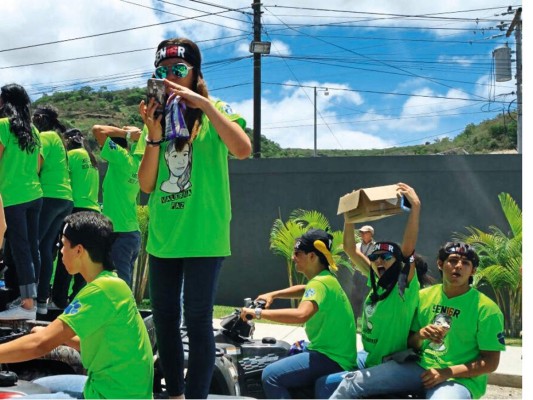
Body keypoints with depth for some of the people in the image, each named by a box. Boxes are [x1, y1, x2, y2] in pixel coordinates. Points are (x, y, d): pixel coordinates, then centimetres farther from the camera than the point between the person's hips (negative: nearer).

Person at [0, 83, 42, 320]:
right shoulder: (32, 130, 14)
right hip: (34, 194, 7)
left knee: (20, 248, -8)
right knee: (32, 247, 10)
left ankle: (27, 305, -10)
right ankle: (31, 297, 16)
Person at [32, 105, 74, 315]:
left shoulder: (45, 136, -3)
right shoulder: (59, 138, 22)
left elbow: (36, 167, -11)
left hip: (49, 197, -8)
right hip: (65, 198, 8)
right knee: (47, 247, 7)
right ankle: (42, 299, 4)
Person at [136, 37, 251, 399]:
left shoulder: (215, 111, -3)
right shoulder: (156, 117, 8)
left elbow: (243, 149, -24)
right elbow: (146, 185, 0)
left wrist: (203, 103, -23)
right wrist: (154, 134, -12)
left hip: (203, 236, -5)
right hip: (163, 236, 5)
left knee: (197, 320, -2)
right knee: (164, 316, 12)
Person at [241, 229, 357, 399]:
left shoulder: (320, 283, -19)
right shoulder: (325, 278, 12)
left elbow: (301, 315, -36)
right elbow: (304, 290, 34)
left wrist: (259, 313, -29)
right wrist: (273, 295, 20)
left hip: (332, 359, -11)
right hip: (332, 352, 11)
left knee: (271, 375, -22)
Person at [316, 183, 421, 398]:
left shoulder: (404, 288, -16)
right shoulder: (376, 282, 3)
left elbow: (408, 247, -31)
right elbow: (350, 249, 6)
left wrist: (415, 206, -38)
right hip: (367, 357, 8)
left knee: (324, 384, -16)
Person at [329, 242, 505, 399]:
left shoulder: (486, 309, -6)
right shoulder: (424, 296, 8)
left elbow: (491, 362, -6)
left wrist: (446, 373, -16)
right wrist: (420, 335, -9)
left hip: (459, 379, -4)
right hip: (419, 366, 5)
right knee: (353, 381, -13)